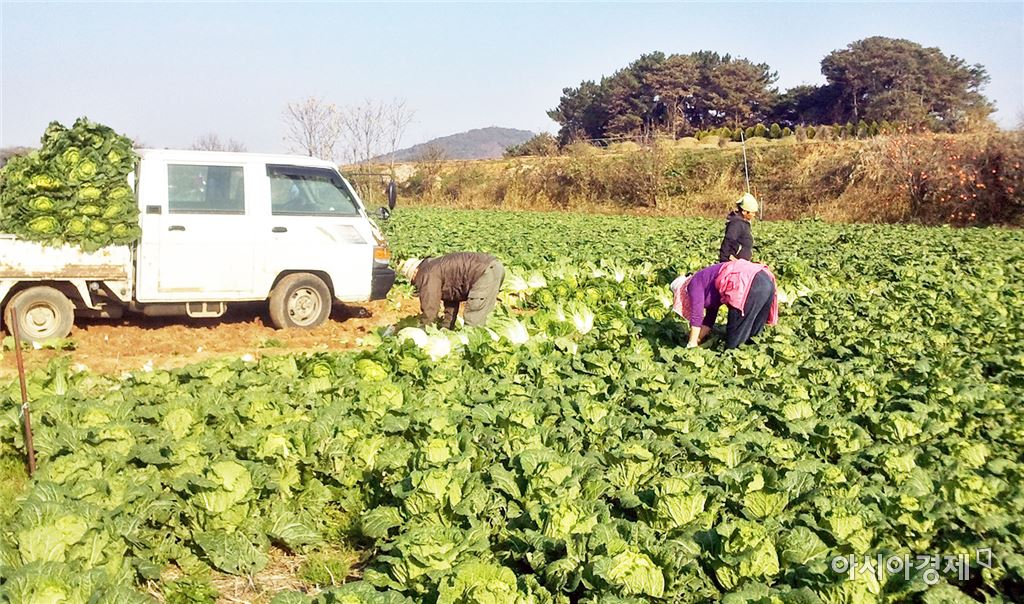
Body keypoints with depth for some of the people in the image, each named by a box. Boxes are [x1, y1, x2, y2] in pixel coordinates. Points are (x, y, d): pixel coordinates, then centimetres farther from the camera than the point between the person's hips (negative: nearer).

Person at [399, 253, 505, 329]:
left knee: (473, 321, -7)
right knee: (478, 318, 21)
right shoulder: (439, 267, 28)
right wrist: (446, 329, 33)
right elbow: (451, 299, 32)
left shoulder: (428, 274, -4)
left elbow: (429, 309, -4)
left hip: (486, 273, -11)